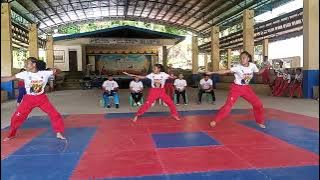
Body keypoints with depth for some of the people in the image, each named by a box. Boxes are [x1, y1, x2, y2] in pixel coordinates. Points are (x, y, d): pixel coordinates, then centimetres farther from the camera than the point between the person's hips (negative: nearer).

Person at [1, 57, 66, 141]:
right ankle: (11, 135, 26)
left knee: (55, 114, -5)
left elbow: (55, 72, -1)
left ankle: (58, 133, 12)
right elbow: (9, 78, -8)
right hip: (29, 98, 1)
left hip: (41, 98, 0)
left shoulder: (44, 73, -8)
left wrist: (55, 70, -22)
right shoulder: (24, 74, -8)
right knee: (17, 117, 2)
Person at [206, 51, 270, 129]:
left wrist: (265, 68, -6)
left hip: (246, 88, 5)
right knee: (228, 105, -15)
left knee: (258, 104, 6)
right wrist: (212, 72, -38)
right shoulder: (238, 67, -20)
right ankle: (215, 120, -4)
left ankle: (260, 121, 28)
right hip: (236, 88, -4)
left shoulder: (252, 65, -8)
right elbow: (225, 71, -29)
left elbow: (258, 72, 12)